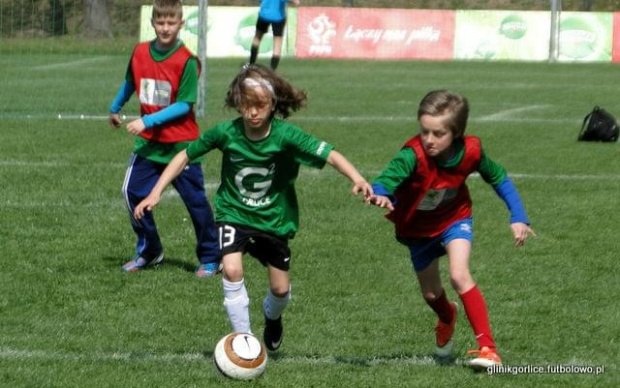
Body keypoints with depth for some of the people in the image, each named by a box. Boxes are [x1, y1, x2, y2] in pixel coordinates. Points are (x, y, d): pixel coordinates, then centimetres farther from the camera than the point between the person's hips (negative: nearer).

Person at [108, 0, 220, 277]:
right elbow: (130, 84, 19)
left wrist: (148, 121, -24)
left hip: (181, 145, -5)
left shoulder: (187, 61, -16)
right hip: (149, 142, 5)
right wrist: (115, 109, 31)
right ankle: (149, 252, 18)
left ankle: (210, 259, 13)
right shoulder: (140, 53, -1)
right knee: (133, 193, 0)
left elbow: (184, 105, -18)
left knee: (195, 201, 0)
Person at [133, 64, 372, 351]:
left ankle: (272, 317, 46)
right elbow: (185, 155, -6)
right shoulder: (226, 133, -19)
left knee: (280, 288, 8)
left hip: (274, 219, 1)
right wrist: (156, 192, -11)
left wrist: (357, 179, -48)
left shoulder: (286, 135, -24)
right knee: (232, 270, -25)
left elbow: (330, 155, -30)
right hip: (233, 213, -1)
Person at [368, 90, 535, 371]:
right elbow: (391, 175, -55)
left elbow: (499, 178, -8)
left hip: (454, 219, -1)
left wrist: (518, 218, -14)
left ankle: (487, 348, -20)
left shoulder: (471, 152, -27)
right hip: (418, 228, 1)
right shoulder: (414, 154, -37)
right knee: (430, 293, 18)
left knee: (459, 276, -25)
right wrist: (380, 194, -79)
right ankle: (447, 319, 56)